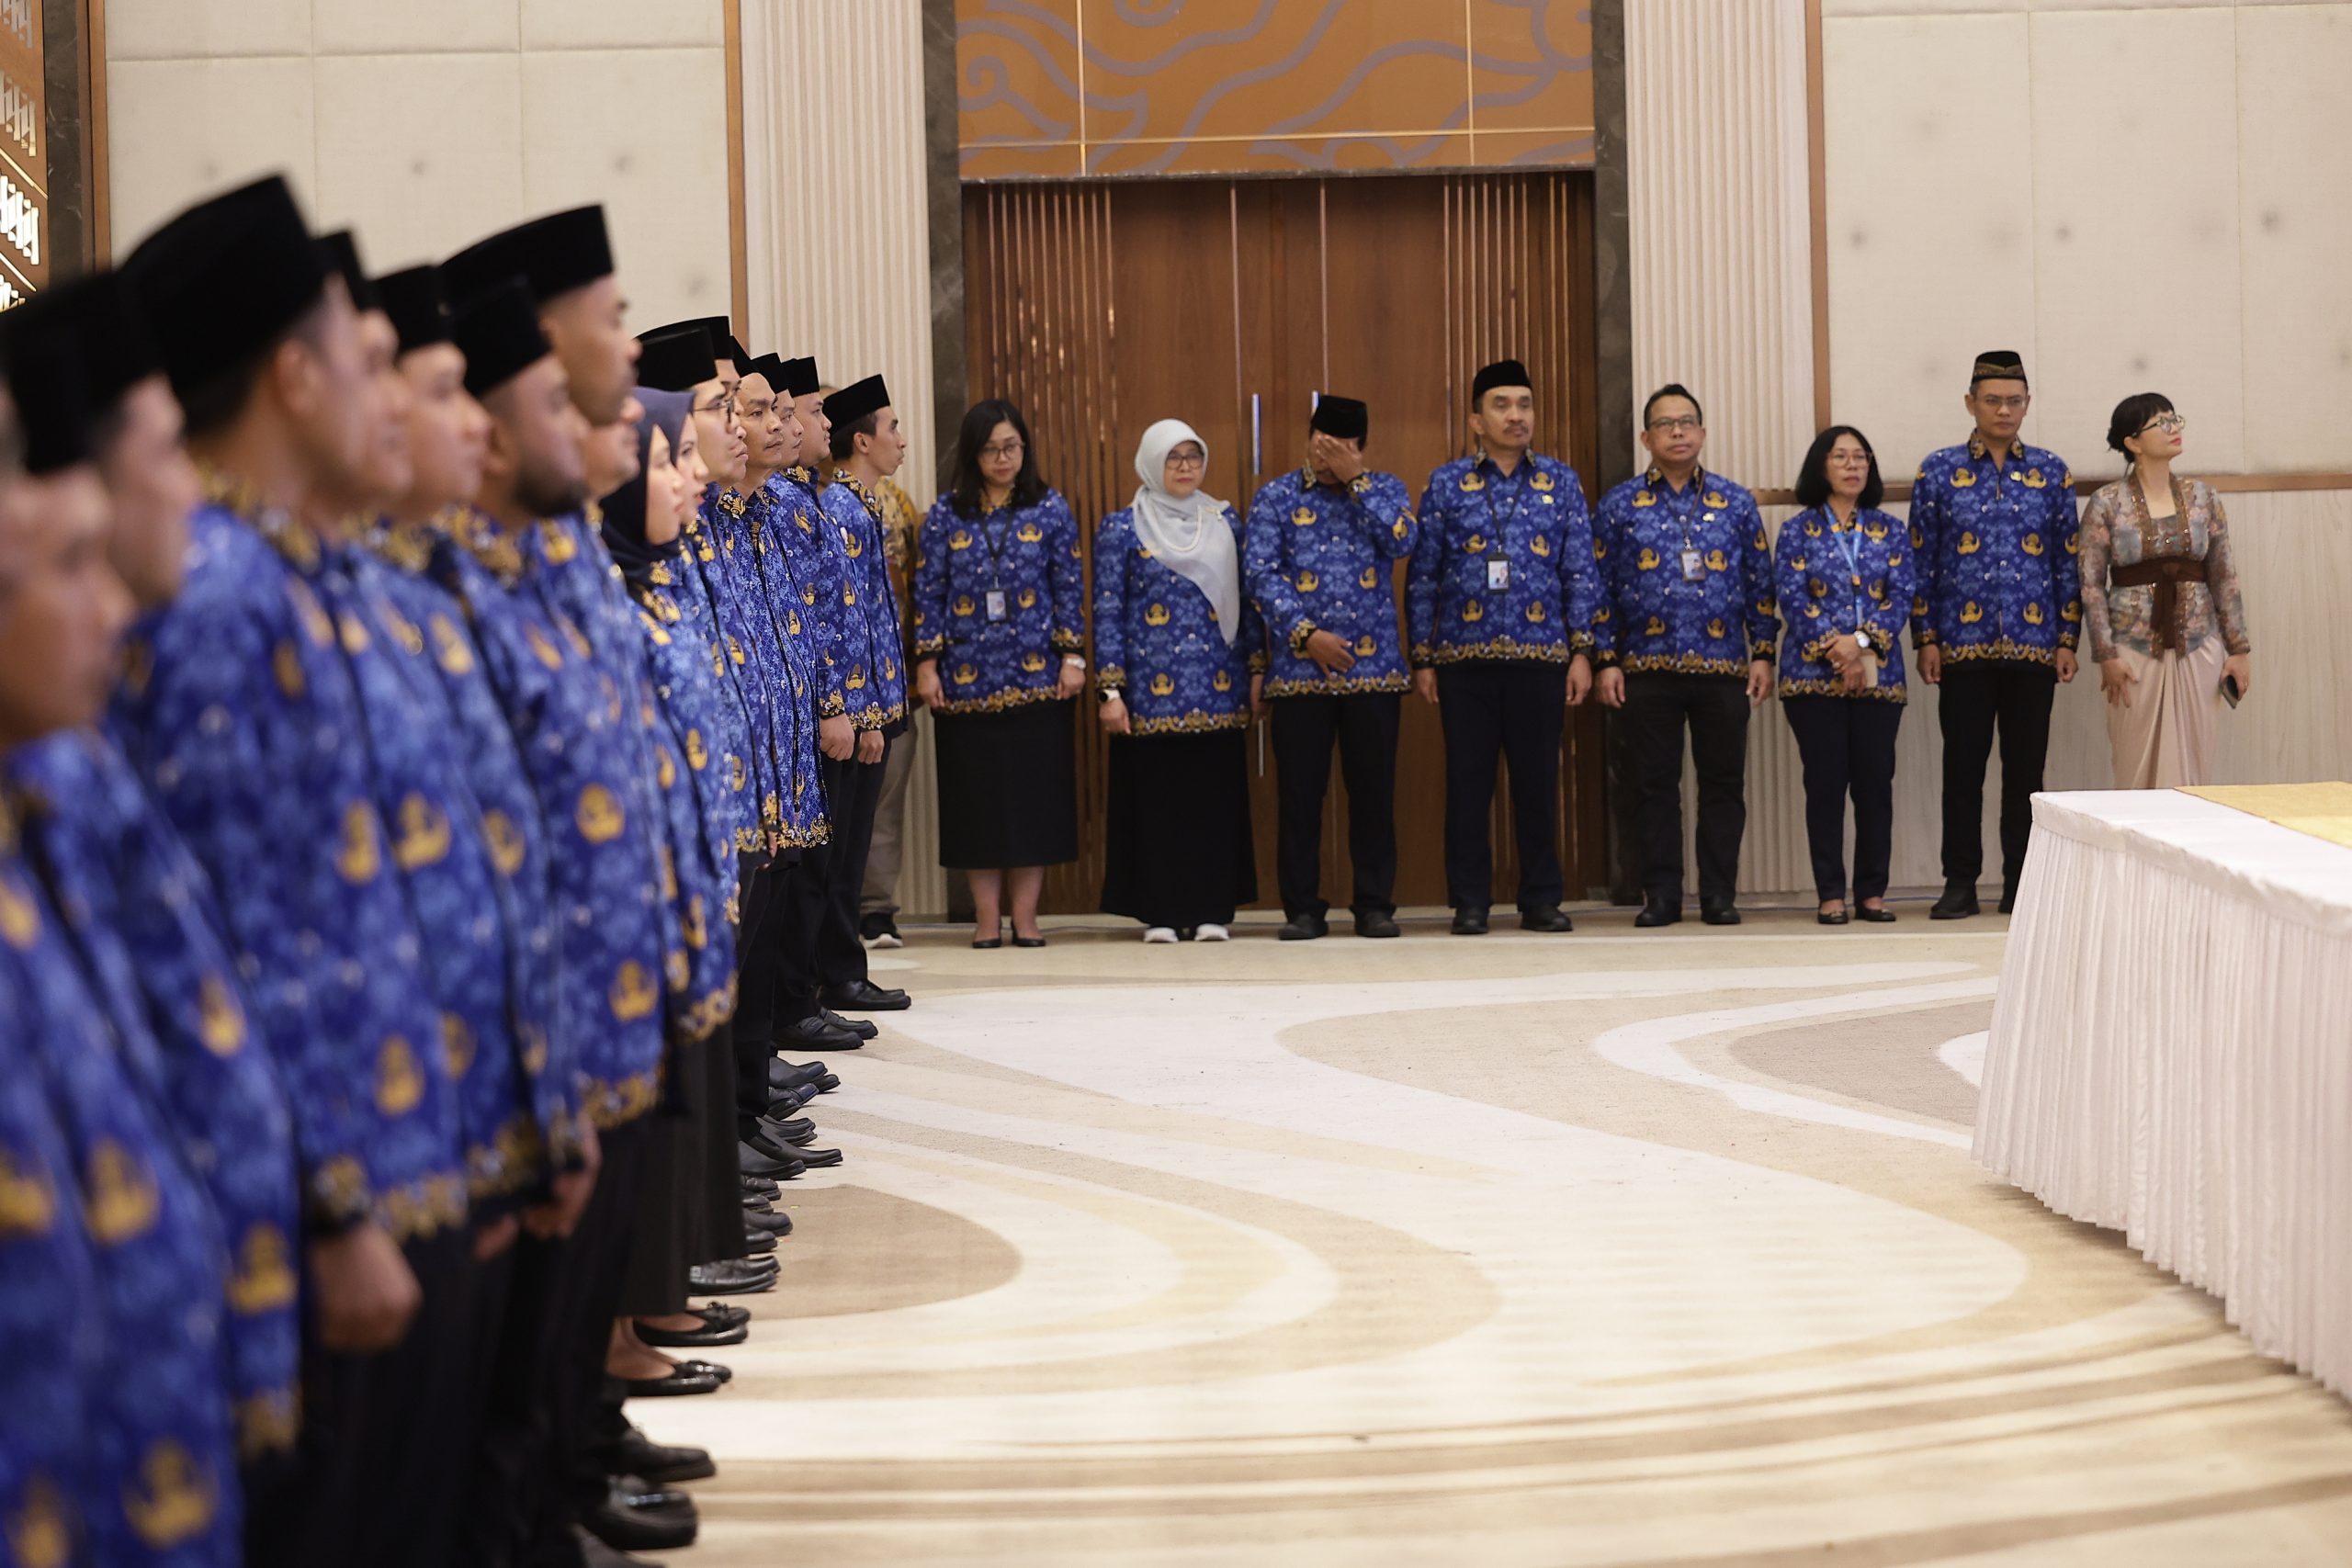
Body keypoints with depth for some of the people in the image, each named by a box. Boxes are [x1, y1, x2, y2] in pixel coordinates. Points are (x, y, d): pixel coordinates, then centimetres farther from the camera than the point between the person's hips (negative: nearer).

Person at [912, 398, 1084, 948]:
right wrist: (926, 664, -2)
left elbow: (1070, 588, 4)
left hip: (1036, 675, 0)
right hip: (967, 677, 0)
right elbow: (928, 595, 5)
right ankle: (987, 917, 8)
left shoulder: (1050, 509, 5)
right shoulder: (945, 516, 5)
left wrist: (1073, 656, -3)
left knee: (1035, 792, 0)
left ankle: (1025, 915, 6)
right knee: (977, 795, 2)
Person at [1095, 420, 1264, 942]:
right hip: (1150, 690, -2)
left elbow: (1246, 603, 13)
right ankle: (1160, 913, 6)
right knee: (1155, 797, 0)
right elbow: (1107, 613, 0)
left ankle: (1212, 909, 9)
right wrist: (1109, 690, -6)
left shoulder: (1223, 522, 11)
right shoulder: (1121, 528, 2)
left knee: (1217, 796, 2)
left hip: (1219, 688, 3)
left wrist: (1256, 671, 7)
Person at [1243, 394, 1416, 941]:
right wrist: (1307, 635, -13)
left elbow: (1402, 541, -10)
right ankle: (1302, 909, 9)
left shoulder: (1384, 489, 10)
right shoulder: (1276, 497, 6)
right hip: (1300, 668, -1)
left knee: (1373, 790, 3)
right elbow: (1261, 574, -4)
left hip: (1374, 668, 1)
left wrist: (1354, 480, -8)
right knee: (1299, 791, 1)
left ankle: (1374, 905, 12)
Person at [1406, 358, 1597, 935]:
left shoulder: (1562, 482, 8)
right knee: (1468, 784, 2)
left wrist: (1581, 651, 0)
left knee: (1538, 781, 4)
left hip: (1541, 658, 1)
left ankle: (1542, 900, 12)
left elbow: (1580, 573, 6)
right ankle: (1470, 904, 8)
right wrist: (1422, 659, 0)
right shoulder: (1445, 485, 5)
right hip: (1464, 659, -1)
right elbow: (1422, 578, 5)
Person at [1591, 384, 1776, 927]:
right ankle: (1661, 896, 8)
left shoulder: (1736, 503, 9)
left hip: (1724, 669, 1)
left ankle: (1720, 895, 9)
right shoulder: (1620, 506, 6)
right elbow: (1601, 590, 6)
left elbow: (1761, 584, 9)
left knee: (1723, 781, 2)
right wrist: (1606, 661, -1)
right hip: (1647, 671, -1)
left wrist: (1763, 654, 2)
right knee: (1654, 785, 2)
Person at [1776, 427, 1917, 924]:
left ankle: (1872, 892, 8)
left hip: (1878, 674, 2)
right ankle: (1831, 893, 2)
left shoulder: (1890, 531, 11)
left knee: (1875, 782, 1)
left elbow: (1902, 597, 1)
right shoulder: (1797, 532, 6)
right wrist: (1835, 651, -15)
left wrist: (1861, 641, -15)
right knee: (1825, 783, -2)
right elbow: (1793, 599, -4)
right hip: (1812, 675, -2)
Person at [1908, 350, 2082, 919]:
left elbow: (2068, 560, 8)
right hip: (1963, 646, -1)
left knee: (2026, 769, 5)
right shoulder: (1939, 472, 3)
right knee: (1964, 767, 2)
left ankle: (2020, 885, 12)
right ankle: (1960, 885, 8)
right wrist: (1926, 640, -2)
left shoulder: (2051, 472, 7)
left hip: (2034, 647, 1)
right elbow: (1921, 561, 4)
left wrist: (2067, 640, 2)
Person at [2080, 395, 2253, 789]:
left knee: (2193, 767, 4)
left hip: (2198, 650, 2)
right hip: (2136, 650, -2)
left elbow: (2224, 578, 7)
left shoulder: (2202, 497, 6)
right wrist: (2106, 656, -9)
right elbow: (2092, 585, -3)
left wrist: (2240, 649, 4)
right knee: (2140, 770, 0)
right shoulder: (2106, 504, -2)